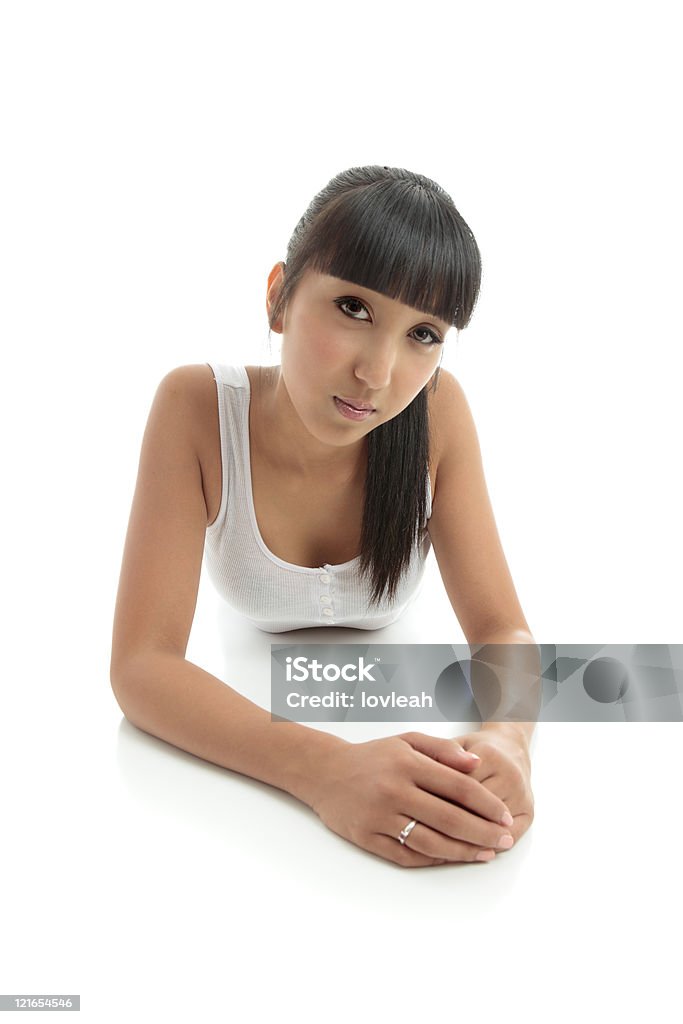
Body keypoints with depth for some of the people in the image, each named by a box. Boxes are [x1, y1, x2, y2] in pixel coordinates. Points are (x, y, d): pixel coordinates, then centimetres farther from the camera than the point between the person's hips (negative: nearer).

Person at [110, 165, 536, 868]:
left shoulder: (438, 412, -24)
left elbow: (502, 629, -19)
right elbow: (140, 663, -31)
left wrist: (507, 739, -42)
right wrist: (323, 768, -47)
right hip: (237, 730, -5)